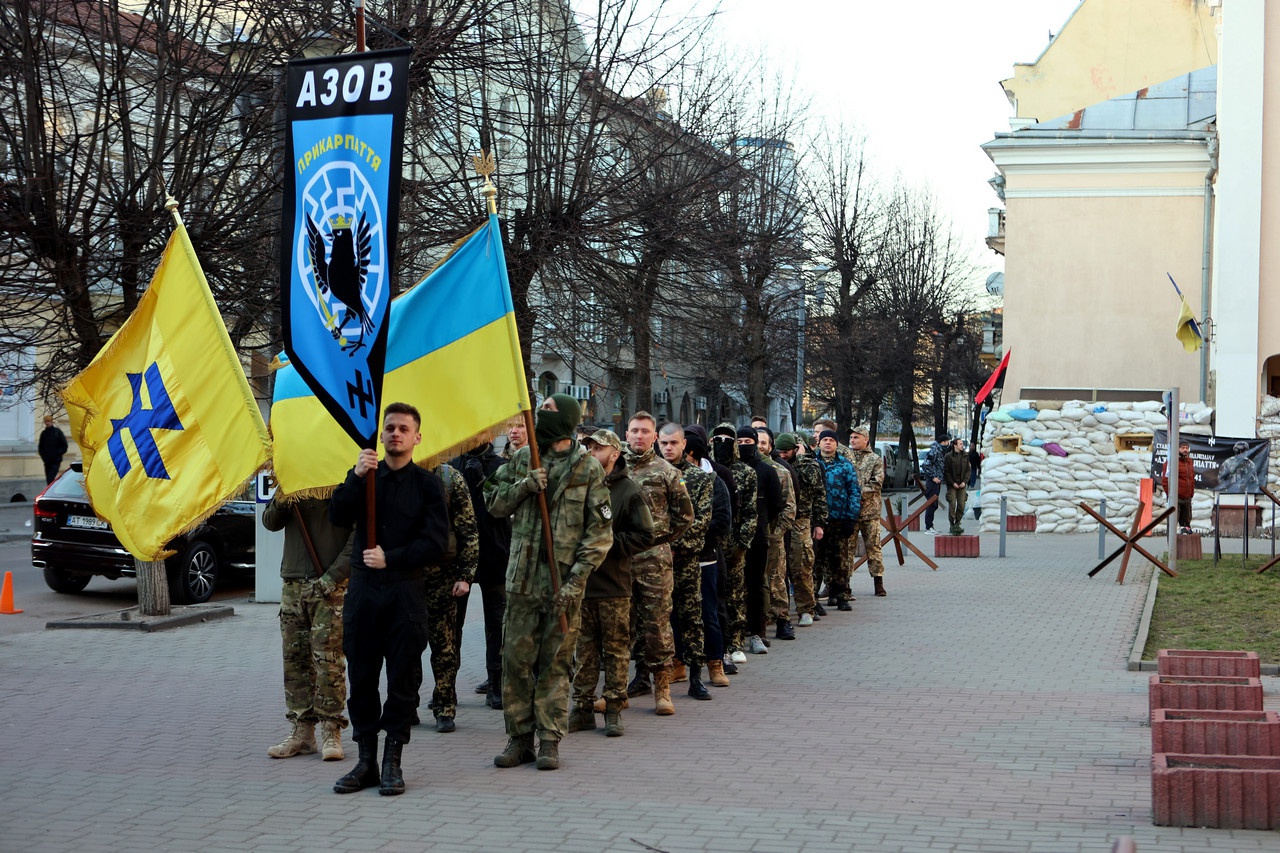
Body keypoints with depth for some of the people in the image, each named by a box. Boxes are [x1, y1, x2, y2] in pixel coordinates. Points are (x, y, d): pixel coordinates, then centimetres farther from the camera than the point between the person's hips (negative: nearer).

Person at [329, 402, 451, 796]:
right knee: (361, 675, 5)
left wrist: (391, 558, -11)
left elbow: (437, 543, -3)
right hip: (363, 588, 3)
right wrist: (355, 477, -16)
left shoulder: (427, 484, 3)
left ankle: (392, 762, 6)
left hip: (406, 591, -2)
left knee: (403, 678, 0)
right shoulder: (366, 476, 12)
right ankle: (366, 760, 12)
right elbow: (338, 517, -4)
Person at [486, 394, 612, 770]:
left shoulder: (588, 468, -3)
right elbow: (494, 503, 11)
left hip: (563, 583, -3)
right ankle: (519, 737, 13)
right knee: (516, 658, 4)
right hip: (522, 579, 4)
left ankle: (550, 740, 9)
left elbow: (600, 533, -6)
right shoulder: (523, 459, 9)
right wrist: (523, 485, -9)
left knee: (555, 663, 3)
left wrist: (575, 580, -14)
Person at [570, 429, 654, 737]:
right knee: (583, 650, 8)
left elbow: (644, 536, -5)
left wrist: (609, 543, -14)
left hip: (614, 585, -3)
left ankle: (614, 711, 10)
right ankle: (582, 709, 15)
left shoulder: (628, 491, -2)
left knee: (616, 650, 3)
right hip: (581, 582, 3)